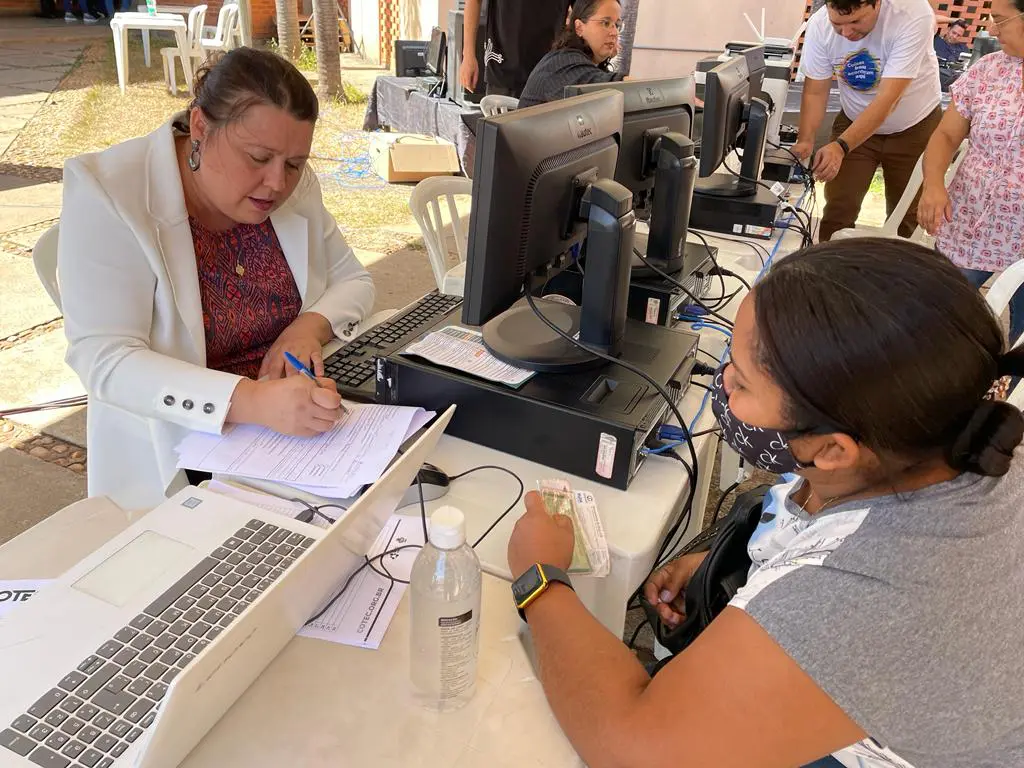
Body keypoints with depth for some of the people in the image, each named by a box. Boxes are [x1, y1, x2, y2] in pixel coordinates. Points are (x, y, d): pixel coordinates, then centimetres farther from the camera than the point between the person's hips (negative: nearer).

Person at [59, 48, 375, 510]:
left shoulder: (293, 184, 1)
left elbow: (353, 282, 10)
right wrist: (250, 402, -37)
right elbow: (104, 360, -22)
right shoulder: (108, 195, -15)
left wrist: (310, 326, -13)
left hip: (300, 428, 5)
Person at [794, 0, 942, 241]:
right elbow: (816, 91, -13)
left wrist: (841, 146, -48)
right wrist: (805, 141, -29)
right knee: (838, 211, -4)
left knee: (905, 215, 11)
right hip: (854, 122, 2)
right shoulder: (820, 25, -21)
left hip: (914, 126, -2)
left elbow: (888, 98, -37)